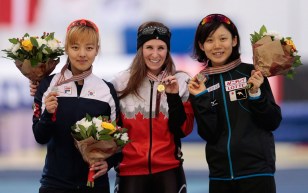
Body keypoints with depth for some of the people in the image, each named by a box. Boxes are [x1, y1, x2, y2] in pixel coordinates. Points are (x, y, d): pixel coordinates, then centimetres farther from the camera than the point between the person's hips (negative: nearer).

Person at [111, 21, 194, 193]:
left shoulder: (181, 81, 2)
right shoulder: (122, 82, 2)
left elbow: (183, 130, -4)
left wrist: (174, 96, -14)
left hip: (168, 171, 0)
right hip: (130, 171, 0)